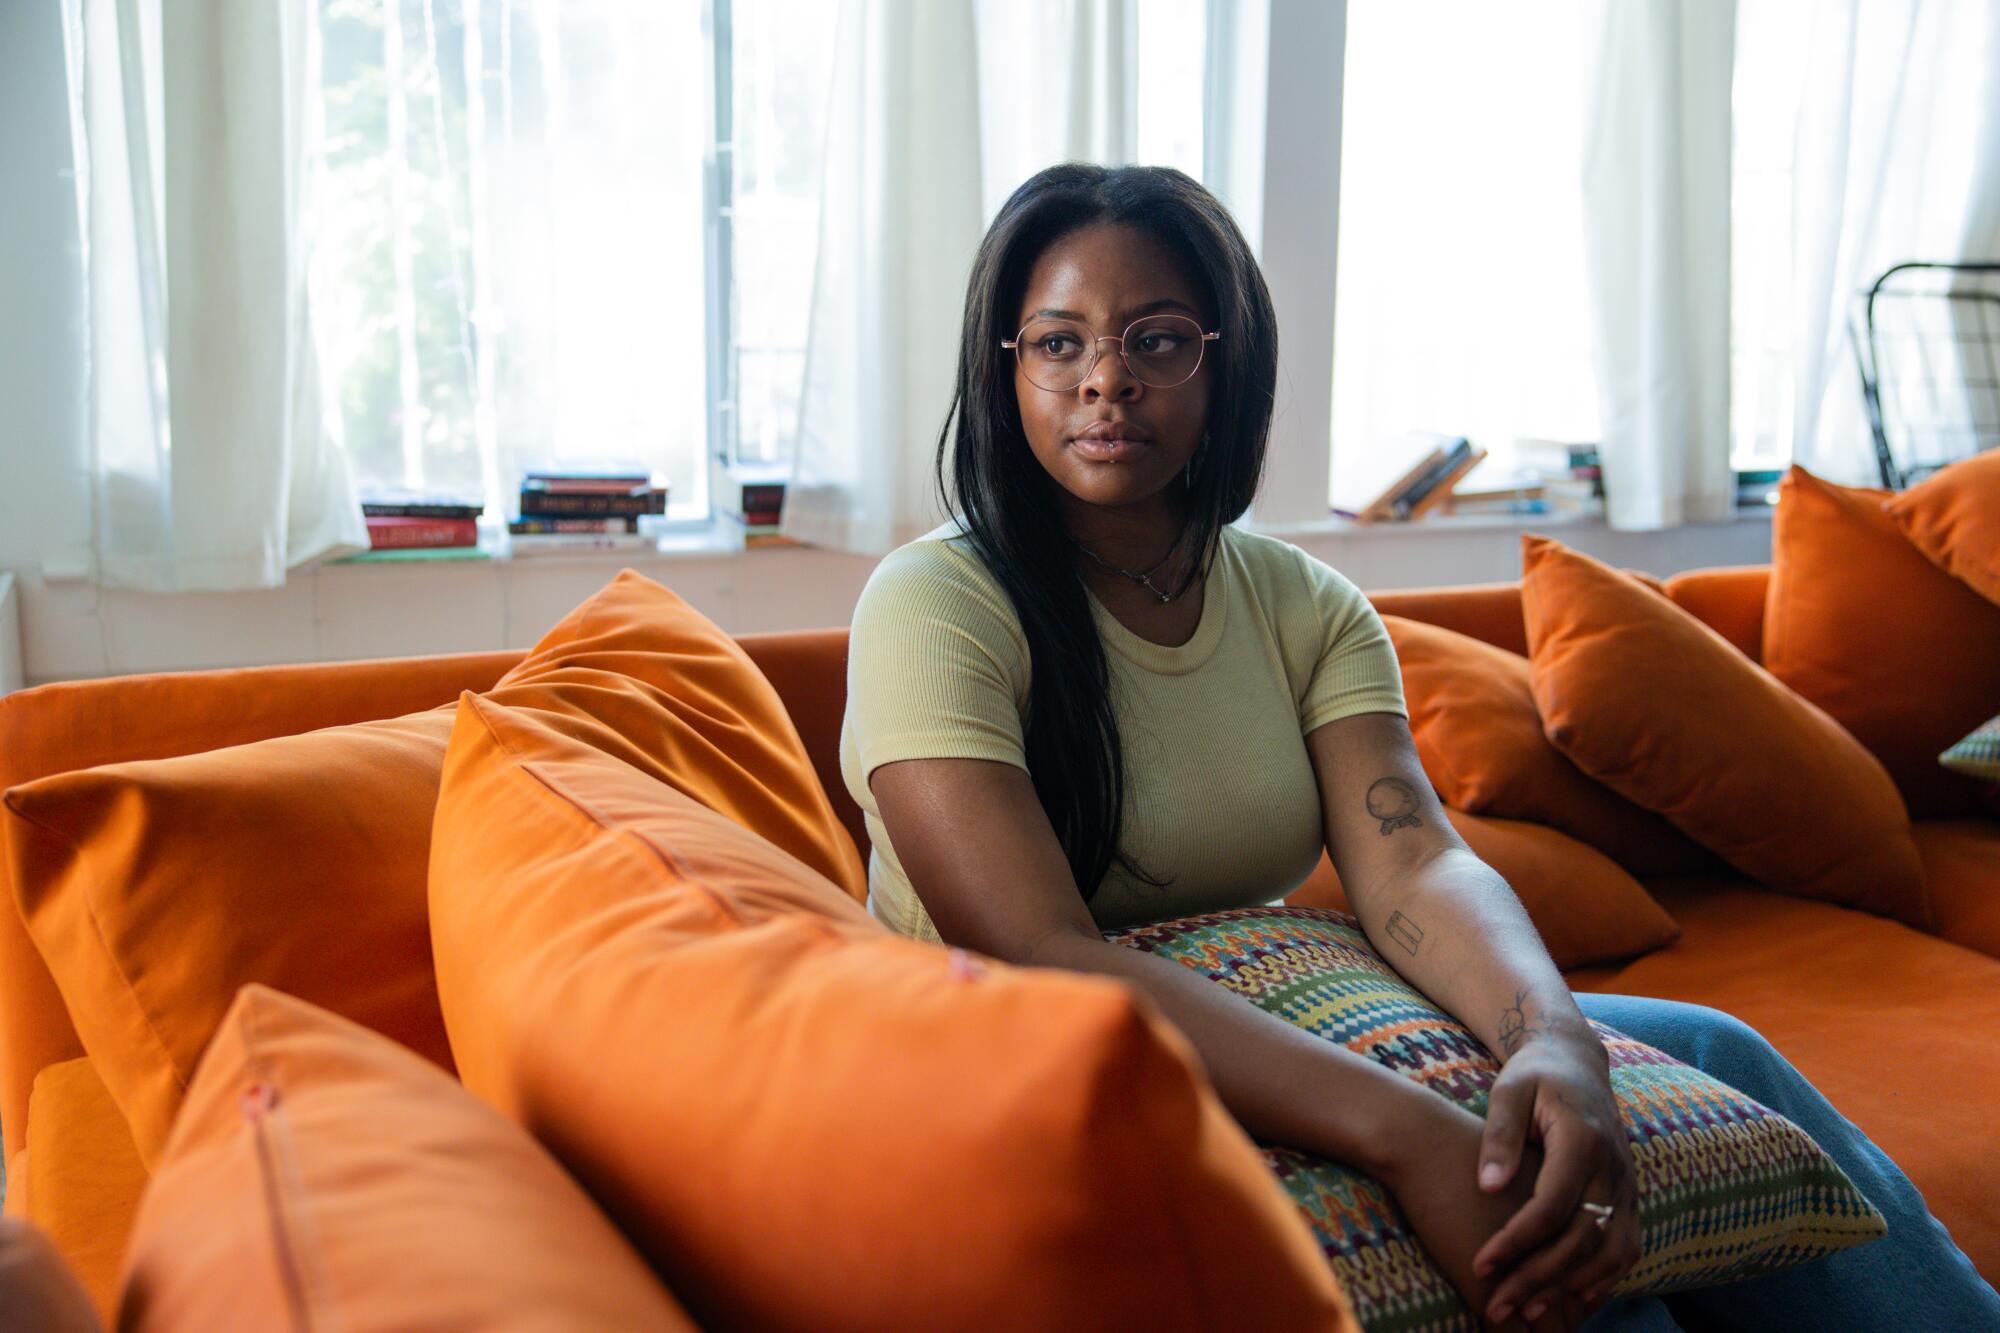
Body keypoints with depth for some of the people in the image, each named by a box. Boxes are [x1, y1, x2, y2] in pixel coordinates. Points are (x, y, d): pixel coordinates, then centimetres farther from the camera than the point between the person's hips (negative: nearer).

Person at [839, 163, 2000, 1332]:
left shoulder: (1306, 608, 1)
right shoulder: (934, 608, -16)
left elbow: (1416, 863, -13)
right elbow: (1043, 956, -28)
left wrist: (1559, 1041, -36)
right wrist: (1405, 1132, -38)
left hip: (1266, 1031, 5)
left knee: (1708, 1051, -7)